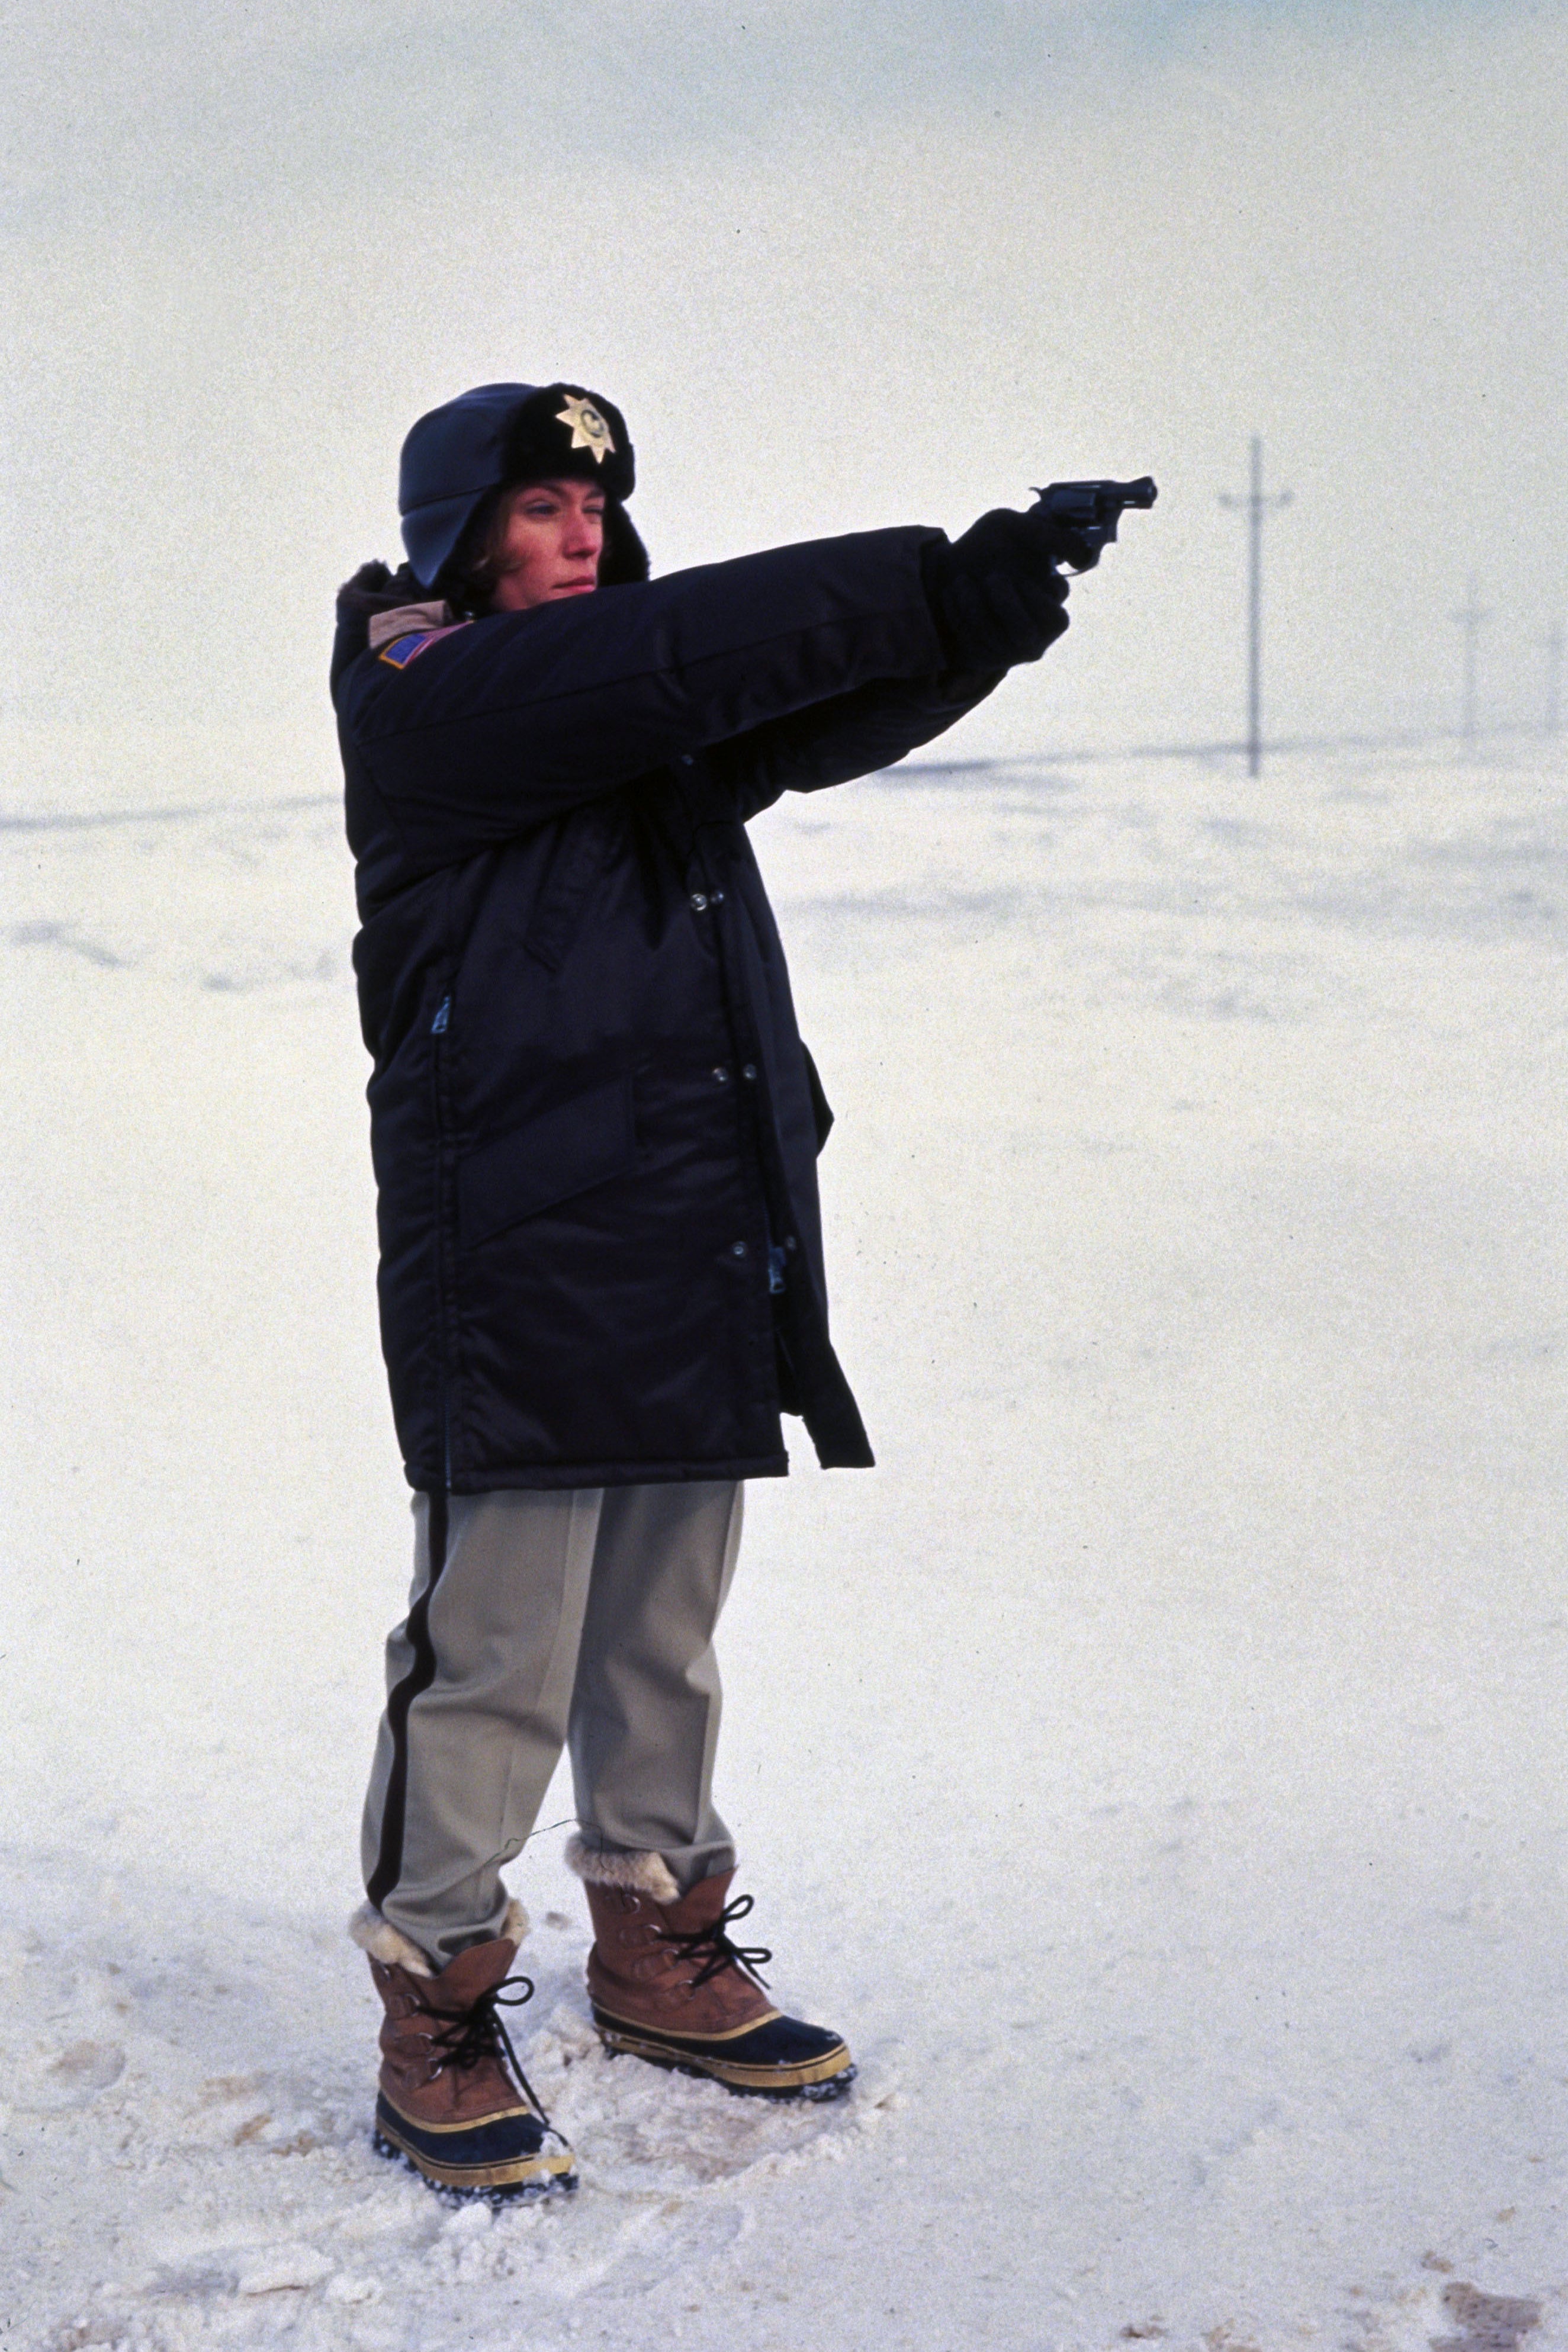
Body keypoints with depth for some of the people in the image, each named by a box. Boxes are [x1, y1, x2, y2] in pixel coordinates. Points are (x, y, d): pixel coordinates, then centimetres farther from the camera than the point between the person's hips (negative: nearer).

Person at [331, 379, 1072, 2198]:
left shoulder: (652, 725, 17)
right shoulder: (420, 709, -6)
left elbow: (826, 716, 4)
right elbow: (674, 658, -19)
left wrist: (975, 615, -15)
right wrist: (934, 588, -22)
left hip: (694, 1262, 7)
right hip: (514, 1266, -7)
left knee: (663, 1637, 16)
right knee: (498, 1654, -2)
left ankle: (658, 1954, 32)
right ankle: (435, 2008, 13)